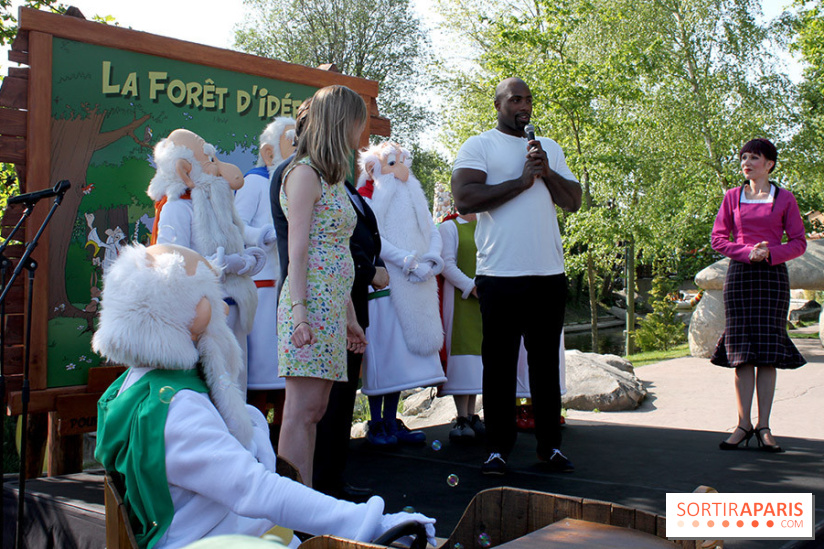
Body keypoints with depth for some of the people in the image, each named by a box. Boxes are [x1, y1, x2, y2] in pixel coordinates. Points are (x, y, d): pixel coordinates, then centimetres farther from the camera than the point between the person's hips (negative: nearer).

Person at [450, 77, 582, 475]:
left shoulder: (548, 148, 18)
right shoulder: (478, 146, 2)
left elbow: (573, 202, 13)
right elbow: (465, 199, -13)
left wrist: (547, 172, -4)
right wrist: (522, 180, -11)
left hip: (549, 273, 5)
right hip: (500, 274, -4)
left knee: (546, 361, 10)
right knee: (499, 363, 2)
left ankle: (550, 445, 20)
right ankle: (498, 449, 11)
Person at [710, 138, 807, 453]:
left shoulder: (784, 199, 6)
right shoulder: (732, 197, 10)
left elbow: (799, 243, 5)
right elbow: (718, 238, 6)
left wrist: (770, 253, -13)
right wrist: (747, 252, -10)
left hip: (773, 276, -1)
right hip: (740, 274, 1)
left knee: (768, 349, -2)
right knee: (742, 351, -2)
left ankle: (764, 426, 2)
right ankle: (744, 424, 2)